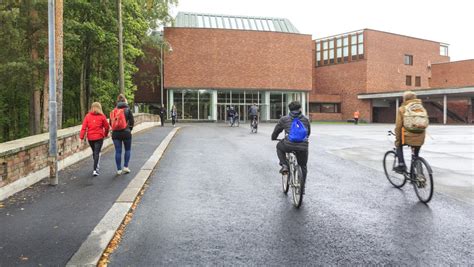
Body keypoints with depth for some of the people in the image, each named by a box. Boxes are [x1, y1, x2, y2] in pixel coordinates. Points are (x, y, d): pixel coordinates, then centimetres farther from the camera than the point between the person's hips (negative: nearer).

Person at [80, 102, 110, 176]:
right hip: (99, 137, -3)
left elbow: (84, 127, -4)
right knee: (97, 153, -1)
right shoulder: (102, 116, -4)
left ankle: (96, 167, 36)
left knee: (94, 152, 20)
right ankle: (95, 169, -9)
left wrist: (81, 137, -3)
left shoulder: (87, 116, 1)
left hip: (90, 137, 3)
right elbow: (106, 126, 0)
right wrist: (106, 134, 17)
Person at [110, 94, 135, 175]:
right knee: (128, 150, 14)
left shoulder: (113, 111, 4)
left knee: (118, 151, 7)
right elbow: (132, 122, -5)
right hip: (126, 132, -3)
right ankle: (125, 167, 9)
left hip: (115, 133, 3)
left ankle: (119, 169, 10)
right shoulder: (127, 110, -5)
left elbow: (111, 123, 6)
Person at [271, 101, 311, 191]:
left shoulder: (284, 119, 13)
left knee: (279, 146, 32)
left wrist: (273, 138, 43)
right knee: (303, 167, 24)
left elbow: (276, 131, 21)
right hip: (303, 147, 2)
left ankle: (284, 165, 17)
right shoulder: (306, 120, 19)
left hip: (288, 145, -2)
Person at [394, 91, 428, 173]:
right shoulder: (422, 108, 12)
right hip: (420, 138, 3)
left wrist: (397, 140, 3)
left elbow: (398, 126, -4)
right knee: (415, 156, 23)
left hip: (407, 136, -3)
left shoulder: (402, 109, -1)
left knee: (399, 145, 26)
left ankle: (401, 165, 15)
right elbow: (425, 124, 12)